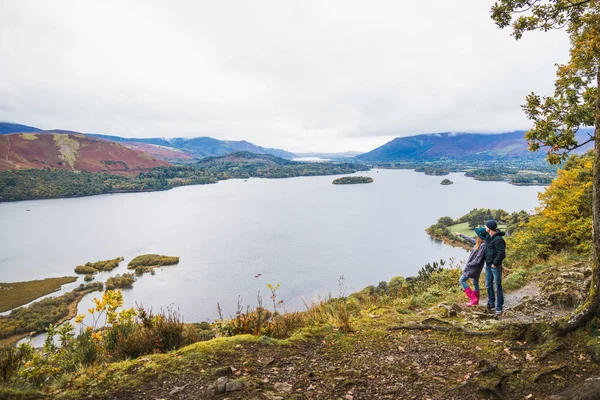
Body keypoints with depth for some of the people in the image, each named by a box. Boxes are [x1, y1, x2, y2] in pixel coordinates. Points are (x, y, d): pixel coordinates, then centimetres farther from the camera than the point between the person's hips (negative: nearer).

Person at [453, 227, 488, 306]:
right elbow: (470, 239, 23)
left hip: (474, 267, -9)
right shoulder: (479, 243, 4)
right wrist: (460, 234, 32)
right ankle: (475, 302, 25)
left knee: (462, 280, -4)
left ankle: (473, 299, -5)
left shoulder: (483, 245, -24)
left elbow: (478, 259, -24)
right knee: (475, 283, 15)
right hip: (474, 267, 9)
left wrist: (469, 264, -12)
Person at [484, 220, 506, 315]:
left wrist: (495, 263, -18)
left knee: (497, 287, -1)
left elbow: (501, 253, -23)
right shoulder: (489, 237, 9)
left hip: (495, 266, -9)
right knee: (488, 285, 16)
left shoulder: (498, 239, -20)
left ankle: (499, 307, 7)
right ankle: (491, 304, 29)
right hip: (488, 265, 9)